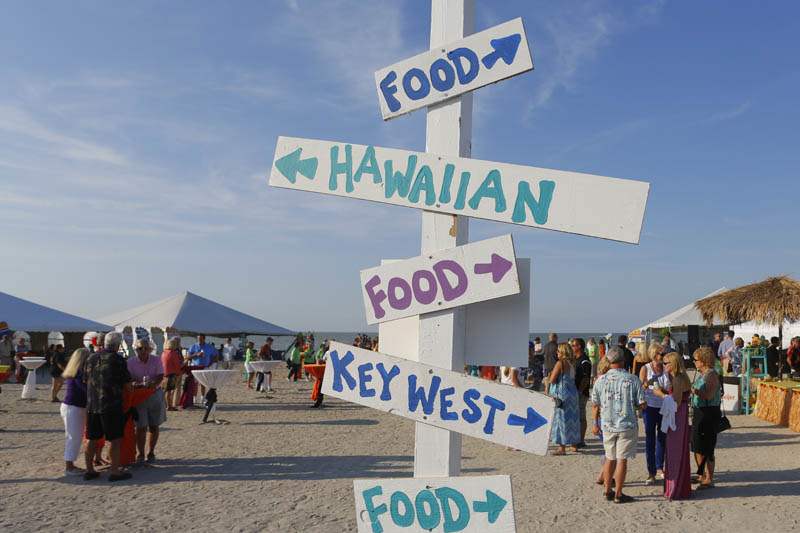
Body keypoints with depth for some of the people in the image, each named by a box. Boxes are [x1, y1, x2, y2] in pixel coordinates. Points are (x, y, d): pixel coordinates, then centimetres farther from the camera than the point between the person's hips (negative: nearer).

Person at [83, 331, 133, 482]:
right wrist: (122, 389, 16)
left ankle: (89, 470, 20)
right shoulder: (117, 359, -9)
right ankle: (114, 471, 3)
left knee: (92, 439, 14)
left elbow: (85, 381, 15)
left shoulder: (91, 359, 8)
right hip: (111, 406, -6)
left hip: (92, 405, 6)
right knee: (115, 439, 1)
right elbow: (127, 385, -5)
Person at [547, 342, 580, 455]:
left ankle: (562, 448, -2)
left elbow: (552, 380, -15)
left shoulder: (560, 363, -14)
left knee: (561, 419, -3)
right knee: (571, 419, 16)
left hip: (561, 394, -8)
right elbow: (572, 378, 12)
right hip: (572, 393, 8)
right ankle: (574, 444, 25)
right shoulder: (571, 364, 8)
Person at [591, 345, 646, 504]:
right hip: (627, 425, -3)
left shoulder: (601, 380, -4)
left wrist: (596, 424, 15)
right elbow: (642, 404, -8)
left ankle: (607, 490, 24)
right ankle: (618, 494, 11)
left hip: (607, 425, 3)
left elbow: (595, 406, 2)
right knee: (622, 459, 5)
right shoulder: (633, 380, -11)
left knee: (610, 458, 17)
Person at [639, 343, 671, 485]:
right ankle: (651, 473, 6)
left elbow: (671, 388, 9)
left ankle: (659, 468, 24)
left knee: (662, 437, 9)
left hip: (664, 407, 3)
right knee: (650, 439, 1)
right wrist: (647, 383, -26)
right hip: (650, 407, -3)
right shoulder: (645, 369, -2)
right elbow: (640, 387, -7)